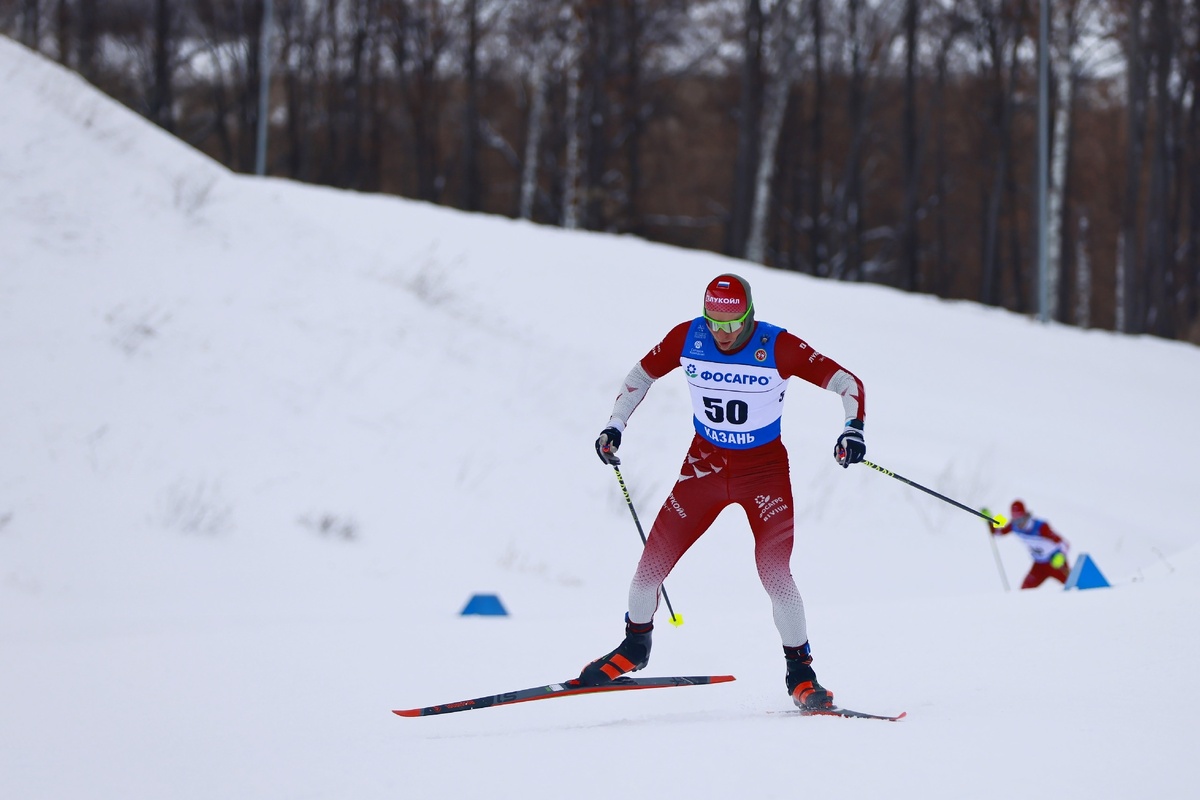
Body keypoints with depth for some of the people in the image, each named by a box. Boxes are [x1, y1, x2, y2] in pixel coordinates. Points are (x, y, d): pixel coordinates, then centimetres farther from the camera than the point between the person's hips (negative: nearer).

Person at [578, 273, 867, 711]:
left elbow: (847, 382, -16)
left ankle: (800, 673, -1)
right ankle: (635, 647, 23)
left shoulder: (779, 347, -20)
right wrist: (615, 425, -1)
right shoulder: (687, 339, -11)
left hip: (765, 469, -3)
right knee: (653, 559, -2)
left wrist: (853, 428, -32)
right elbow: (641, 375, 7)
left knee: (775, 572, -17)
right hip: (705, 462, 3)